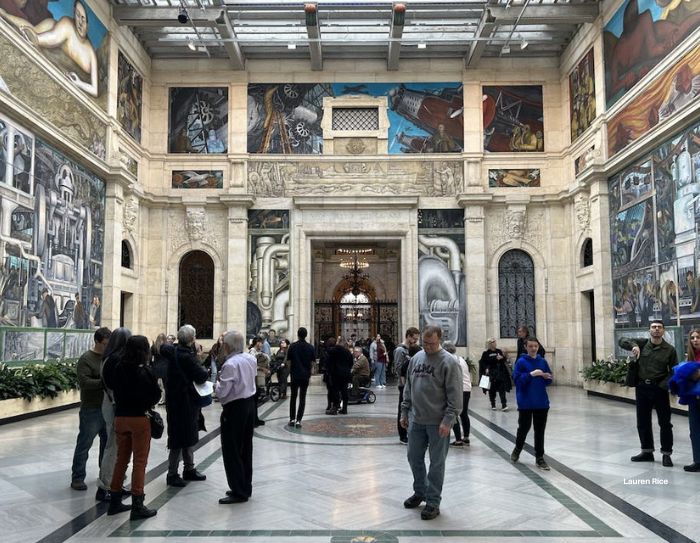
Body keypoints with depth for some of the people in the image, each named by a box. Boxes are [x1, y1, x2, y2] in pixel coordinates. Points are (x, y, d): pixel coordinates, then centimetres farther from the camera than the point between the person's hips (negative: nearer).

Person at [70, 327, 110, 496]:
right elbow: (84, 382, -21)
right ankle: (77, 478, 12)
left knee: (108, 442, 17)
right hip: (91, 410, -6)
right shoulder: (86, 359, -11)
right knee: (84, 444, 2)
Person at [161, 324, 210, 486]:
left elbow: (163, 348, 26)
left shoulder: (173, 350, 3)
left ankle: (189, 469, 30)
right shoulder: (187, 356, -23)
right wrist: (205, 371, -2)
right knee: (181, 438, 0)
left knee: (189, 436, 19)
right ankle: (172, 474, 9)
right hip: (183, 402, -9)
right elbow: (202, 376, -24)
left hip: (175, 399, 9)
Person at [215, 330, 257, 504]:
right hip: (250, 403, 8)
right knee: (246, 448, 16)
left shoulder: (230, 364, -21)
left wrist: (218, 382, 0)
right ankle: (246, 487, 25)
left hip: (234, 408, -8)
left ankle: (238, 492, 5)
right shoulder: (251, 358, 3)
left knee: (231, 451, 1)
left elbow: (222, 392, -20)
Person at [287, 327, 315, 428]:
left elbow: (289, 361, -1)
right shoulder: (310, 347, -3)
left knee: (293, 397, 13)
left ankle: (292, 419, 15)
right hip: (305, 375, 0)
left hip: (294, 375, 0)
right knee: (302, 398, 4)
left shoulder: (292, 346, -5)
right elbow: (312, 362, 0)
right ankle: (298, 420, -1)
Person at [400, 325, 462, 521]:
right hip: (416, 420, 6)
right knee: (414, 458, 16)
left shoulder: (449, 362, -12)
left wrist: (448, 420, -18)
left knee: (436, 463, 4)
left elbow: (455, 396, -14)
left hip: (438, 422, -6)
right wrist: (404, 411, 13)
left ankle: (433, 501, 17)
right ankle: (420, 492, 35)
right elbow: (408, 388, 15)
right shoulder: (416, 358, 8)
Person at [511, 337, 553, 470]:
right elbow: (517, 379, -16)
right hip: (525, 403, -4)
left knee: (540, 431, 8)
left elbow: (549, 381, 11)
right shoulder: (521, 362, -8)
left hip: (541, 402, 4)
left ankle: (539, 458, 17)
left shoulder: (543, 361, 5)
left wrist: (546, 377, -11)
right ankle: (517, 449, 33)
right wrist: (531, 374, -24)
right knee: (524, 428, 7)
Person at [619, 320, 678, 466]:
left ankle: (666, 454, 15)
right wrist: (633, 345, -16)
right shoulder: (642, 343, 3)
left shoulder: (670, 350, -2)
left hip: (659, 389, -3)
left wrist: (664, 385, -17)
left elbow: (674, 371, -3)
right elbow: (621, 341, 3)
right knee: (643, 422, 12)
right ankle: (647, 452, 26)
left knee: (665, 423, 3)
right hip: (642, 388, 3)